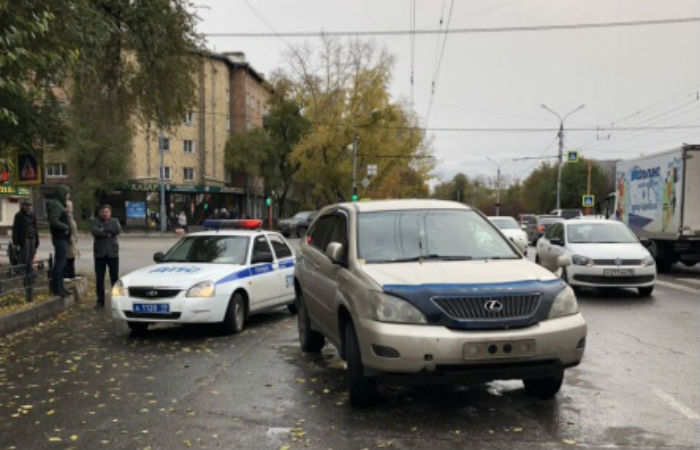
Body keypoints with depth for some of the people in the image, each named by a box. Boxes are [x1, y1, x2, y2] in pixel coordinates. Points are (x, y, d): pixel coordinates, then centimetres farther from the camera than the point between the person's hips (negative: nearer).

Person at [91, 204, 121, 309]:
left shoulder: (114, 221, 10)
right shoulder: (96, 221, 7)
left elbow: (118, 230, -12)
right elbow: (94, 231, -14)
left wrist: (104, 229, -11)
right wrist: (108, 233, -13)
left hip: (112, 253, 0)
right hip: (100, 253, 0)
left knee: (115, 277, 0)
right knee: (99, 278, 2)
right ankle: (100, 301, 10)